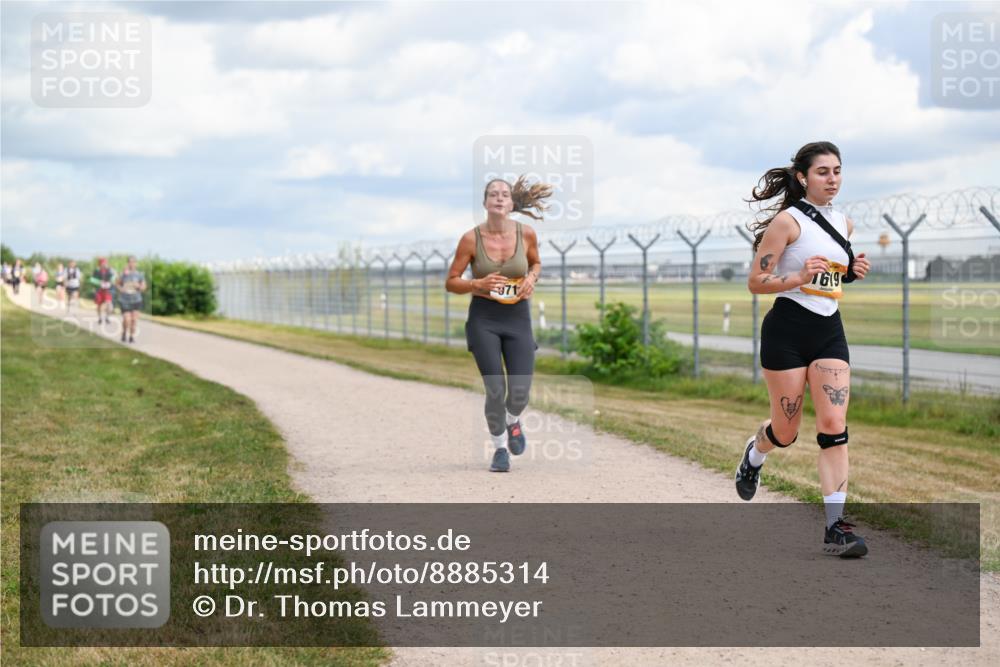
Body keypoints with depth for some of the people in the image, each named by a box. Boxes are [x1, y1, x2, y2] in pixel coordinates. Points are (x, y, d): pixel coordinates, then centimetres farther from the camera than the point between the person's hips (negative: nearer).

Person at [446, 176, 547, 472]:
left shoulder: (526, 233, -5)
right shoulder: (471, 238, -10)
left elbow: (536, 262, 17)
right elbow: (451, 283, -3)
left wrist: (532, 278, -5)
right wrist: (478, 284, -21)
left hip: (518, 316, 2)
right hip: (483, 317, -2)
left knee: (520, 392, -5)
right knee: (495, 389, -10)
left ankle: (512, 421, 34)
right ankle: (500, 449, 16)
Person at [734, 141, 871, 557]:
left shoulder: (843, 224, 11)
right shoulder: (788, 220, -9)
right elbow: (756, 282, -10)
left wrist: (853, 271, 6)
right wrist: (798, 279, -26)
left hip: (829, 331, 5)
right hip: (787, 330, -5)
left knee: (834, 427, -8)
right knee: (785, 432, 5)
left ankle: (835, 526, -9)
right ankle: (754, 454, 42)